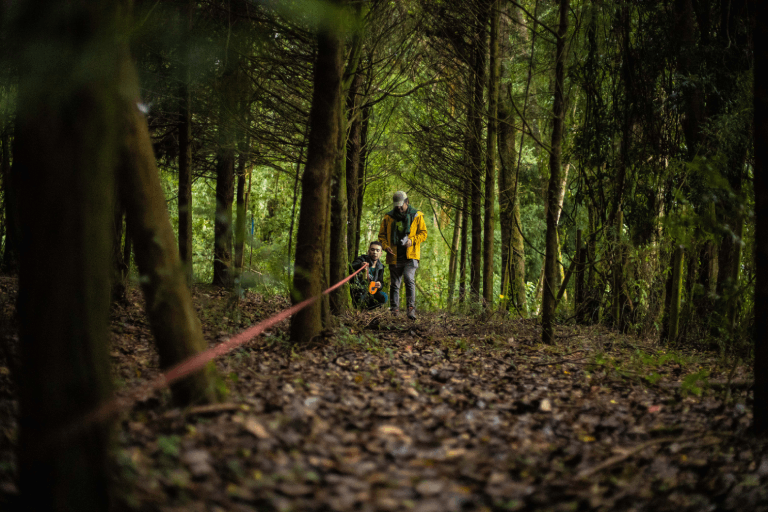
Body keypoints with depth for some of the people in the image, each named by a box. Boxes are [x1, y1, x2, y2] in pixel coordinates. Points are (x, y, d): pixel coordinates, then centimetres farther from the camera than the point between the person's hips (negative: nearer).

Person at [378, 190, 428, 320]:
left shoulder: (416, 216, 6)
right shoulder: (388, 218, 10)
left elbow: (423, 233, 5)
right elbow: (382, 235, 14)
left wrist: (412, 240, -13)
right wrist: (386, 246, -5)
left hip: (410, 255, -3)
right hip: (394, 256, 3)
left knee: (409, 279, -19)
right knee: (394, 284, 7)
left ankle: (411, 309, -19)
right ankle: (394, 309, 16)